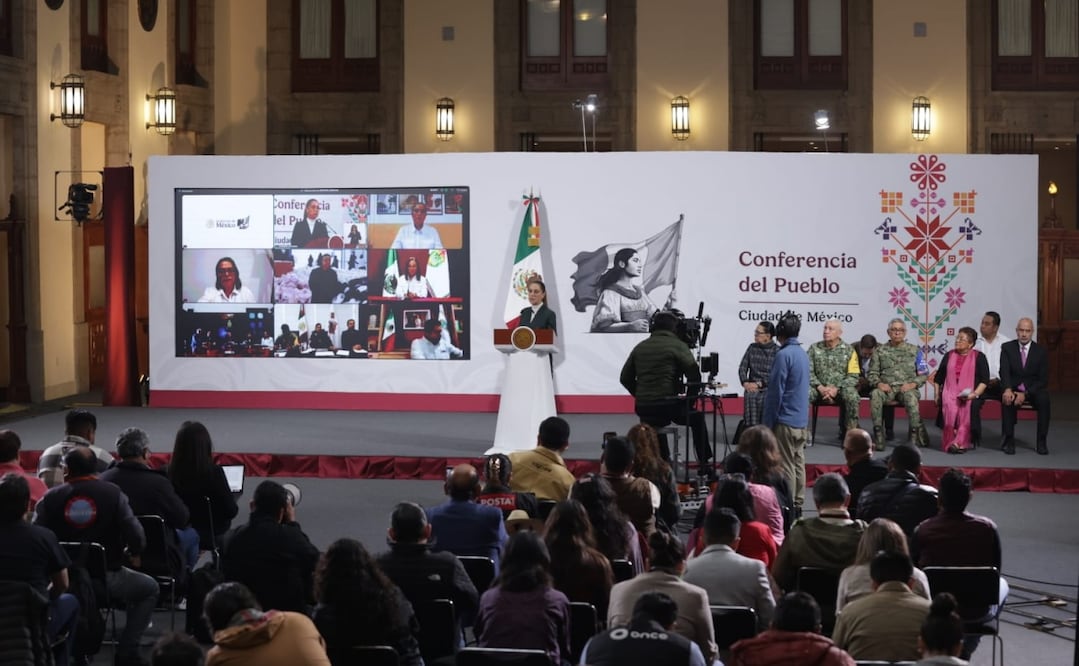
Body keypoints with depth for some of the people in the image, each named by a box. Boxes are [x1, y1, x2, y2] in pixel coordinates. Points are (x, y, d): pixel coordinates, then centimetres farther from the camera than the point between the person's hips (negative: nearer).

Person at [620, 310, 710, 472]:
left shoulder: (640, 347, 12)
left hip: (643, 410, 4)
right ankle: (705, 463, 21)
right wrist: (690, 401, 1)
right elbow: (694, 375, -12)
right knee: (697, 418, 24)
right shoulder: (677, 346, -2)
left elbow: (625, 378, 13)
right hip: (669, 405, -4)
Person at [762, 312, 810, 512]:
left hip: (785, 420, -8)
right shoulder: (803, 354, 11)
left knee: (785, 465, -4)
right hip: (802, 420, 8)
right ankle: (797, 504, 16)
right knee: (798, 463, 12)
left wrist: (768, 422, -10)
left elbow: (776, 391, -16)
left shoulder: (784, 355, -15)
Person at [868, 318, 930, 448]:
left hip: (907, 388, -1)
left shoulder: (914, 350, 15)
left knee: (910, 397, -38)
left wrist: (913, 384, -9)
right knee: (875, 394, -35)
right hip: (886, 388, 1)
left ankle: (916, 434, -29)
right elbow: (872, 373, 11)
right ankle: (878, 436, -31)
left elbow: (923, 375, 11)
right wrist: (878, 383, -10)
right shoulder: (880, 351, 16)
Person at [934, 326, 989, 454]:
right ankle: (950, 442, -25)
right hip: (950, 392, 2)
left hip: (969, 394, -2)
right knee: (949, 407, -29)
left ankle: (959, 442, -33)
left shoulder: (979, 357, 9)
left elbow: (984, 380, 2)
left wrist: (975, 394, -12)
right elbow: (938, 378, 24)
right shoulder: (949, 356, 20)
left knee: (966, 407, -33)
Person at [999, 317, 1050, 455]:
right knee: (1007, 399, -34)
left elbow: (1043, 380, -3)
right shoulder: (1007, 348, 3)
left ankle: (1042, 442, -25)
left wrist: (1025, 394, -18)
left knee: (1044, 400, -32)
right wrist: (1007, 390, -33)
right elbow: (1004, 371, -11)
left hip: (1033, 390, 0)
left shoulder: (1041, 351, 3)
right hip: (1013, 389, 0)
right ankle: (1009, 440, -26)